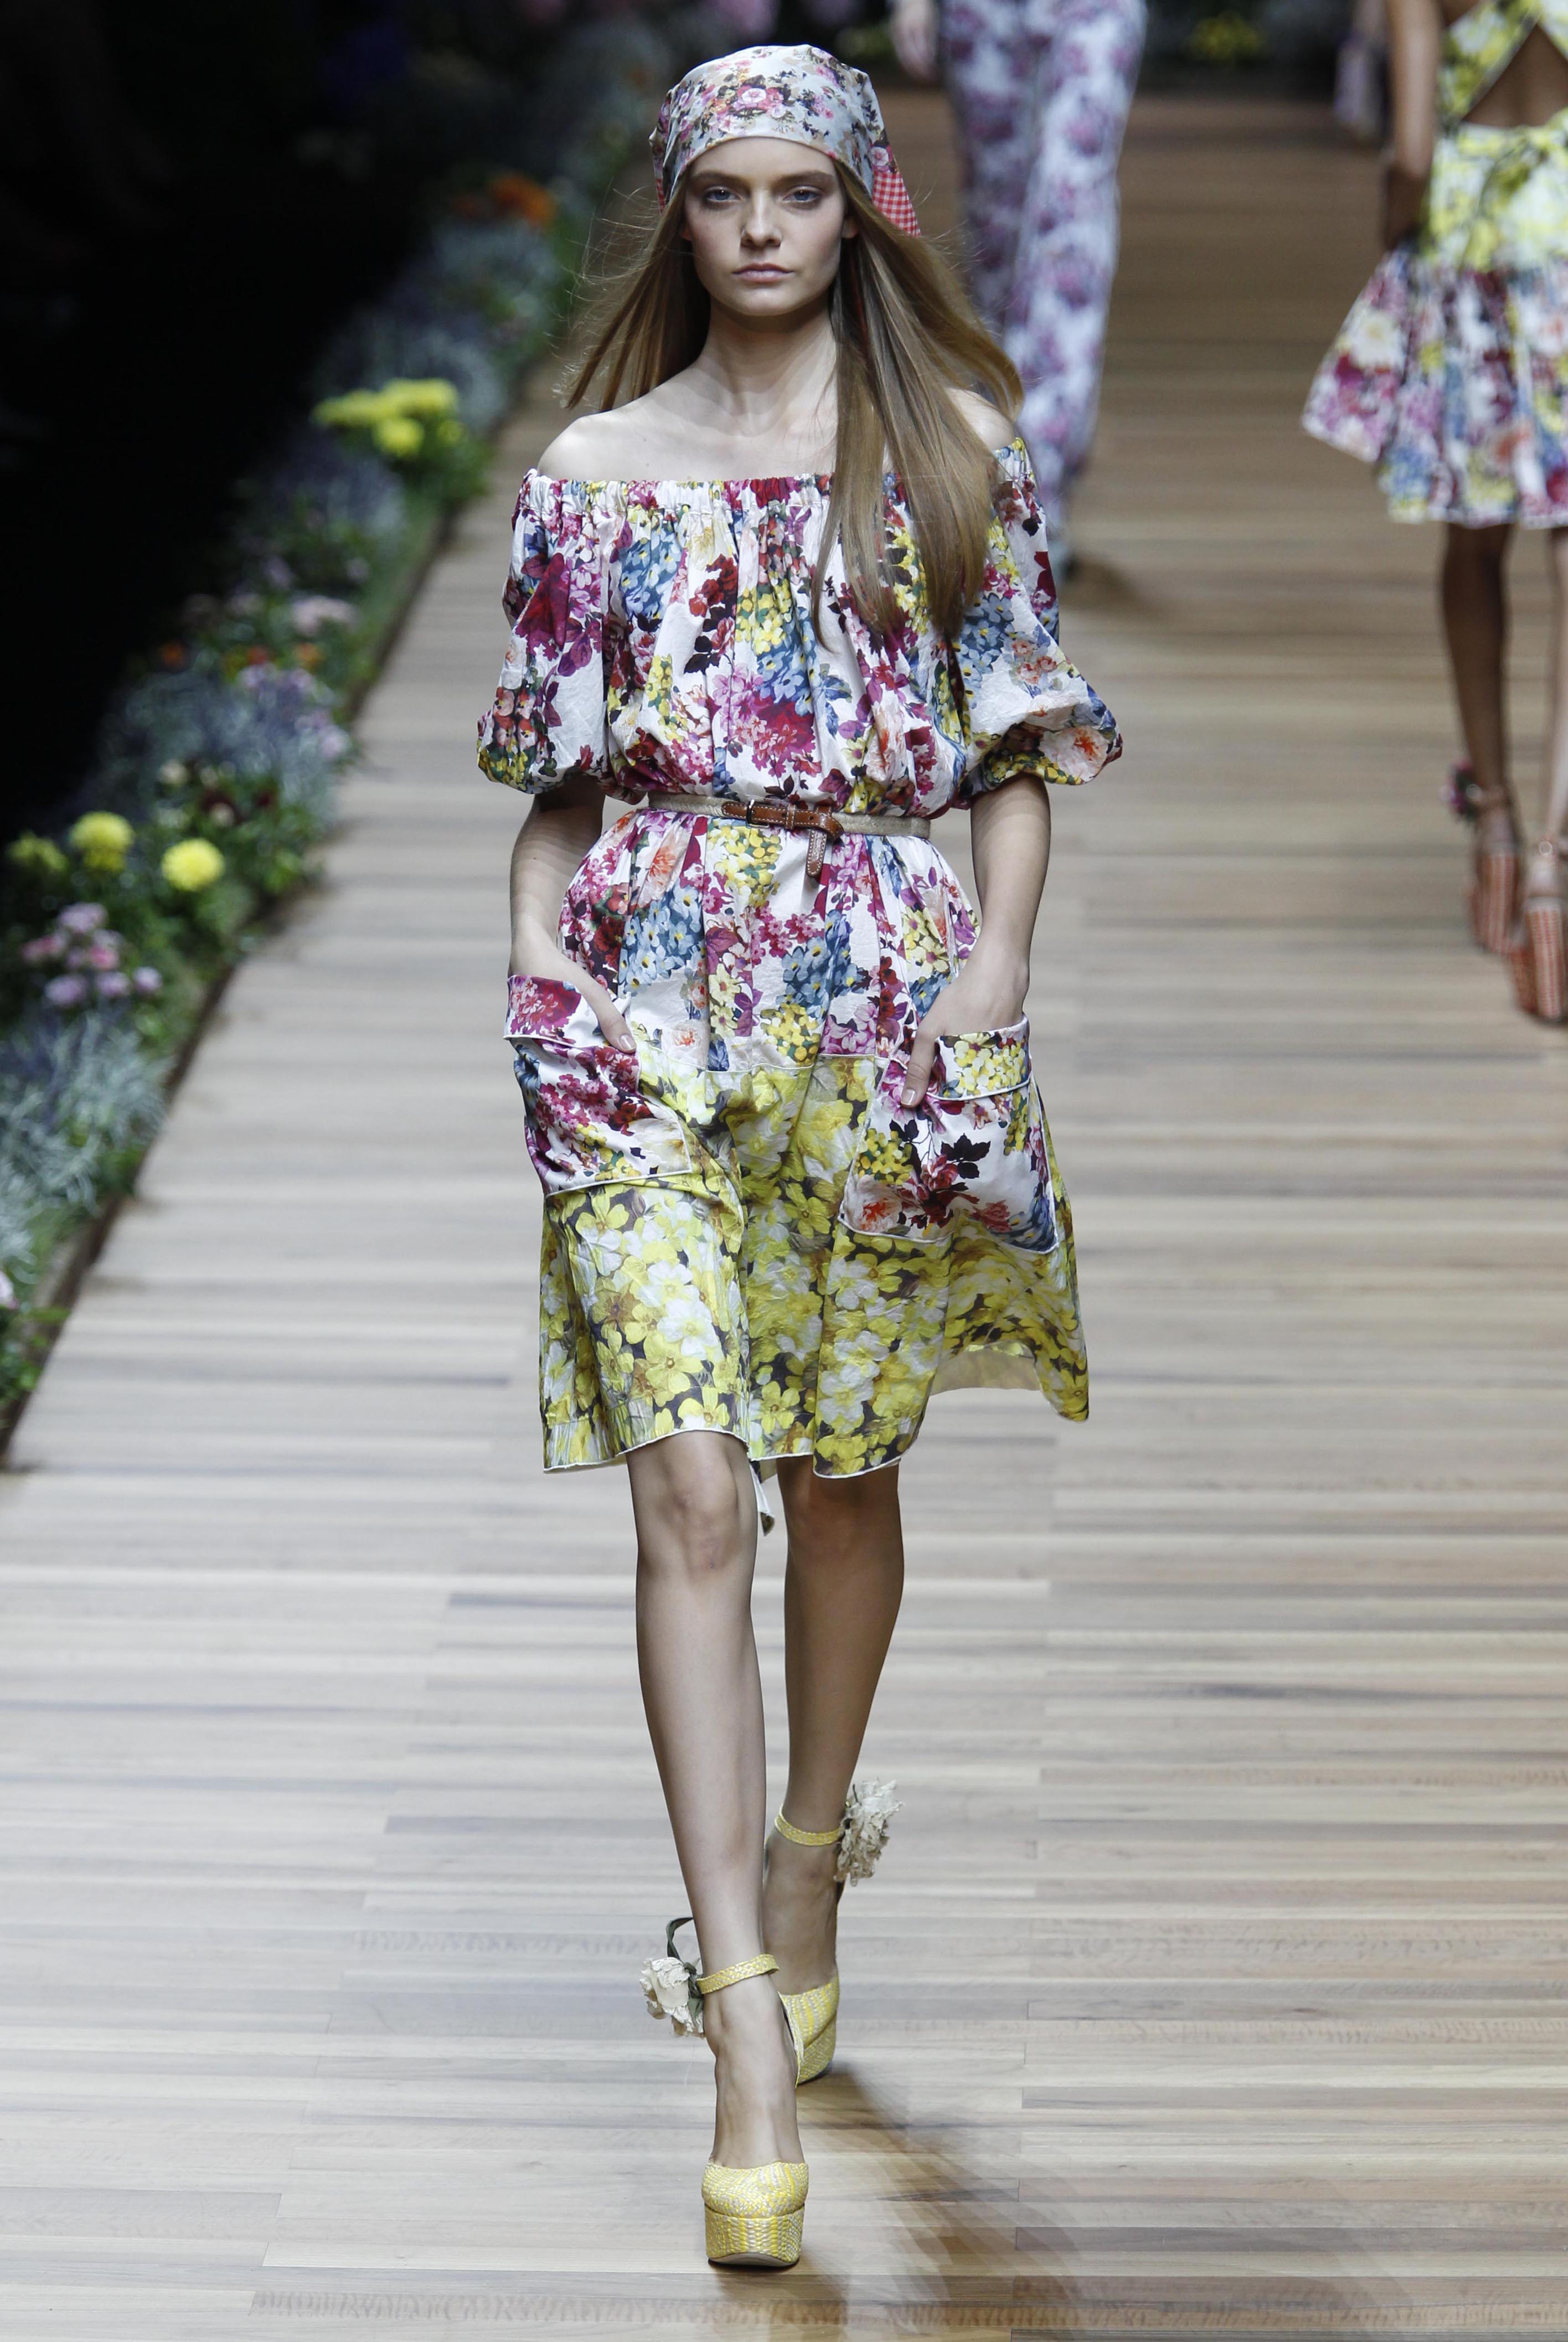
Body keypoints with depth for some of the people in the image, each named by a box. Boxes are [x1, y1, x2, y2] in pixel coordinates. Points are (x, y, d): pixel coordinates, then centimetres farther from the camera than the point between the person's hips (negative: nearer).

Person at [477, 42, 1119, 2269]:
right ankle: (753, 2037, -13)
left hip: (881, 993, 1)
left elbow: (1018, 744, 6)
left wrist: (997, 964, -6)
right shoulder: (597, 472, 7)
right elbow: (554, 769, 11)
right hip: (651, 1007, 0)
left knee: (842, 1465, 11)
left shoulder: (952, 449, 6)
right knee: (688, 1488, -11)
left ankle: (806, 1866, 35)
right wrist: (539, 959, -2)